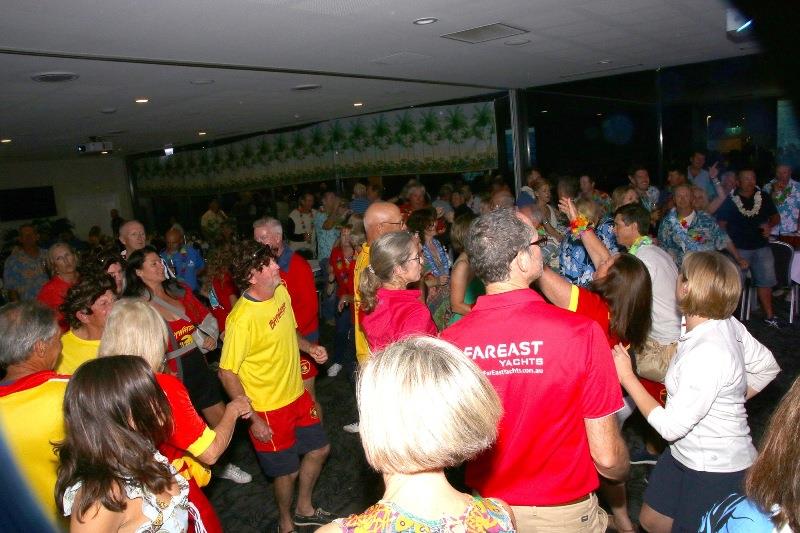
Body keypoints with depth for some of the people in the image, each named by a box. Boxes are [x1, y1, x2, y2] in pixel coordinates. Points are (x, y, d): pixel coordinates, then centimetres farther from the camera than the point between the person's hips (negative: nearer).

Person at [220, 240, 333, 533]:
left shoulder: (281, 291, -4)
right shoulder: (242, 318, -28)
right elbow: (227, 373, -22)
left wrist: (309, 347, -6)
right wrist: (253, 419, -19)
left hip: (297, 394, 8)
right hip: (269, 409, -8)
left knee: (319, 449, 22)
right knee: (288, 471, 11)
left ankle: (305, 509, 48)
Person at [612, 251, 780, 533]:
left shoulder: (706, 354, -34)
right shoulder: (727, 324, -8)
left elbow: (671, 426, -27)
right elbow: (767, 367, 9)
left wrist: (627, 377, -23)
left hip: (716, 470, -8)